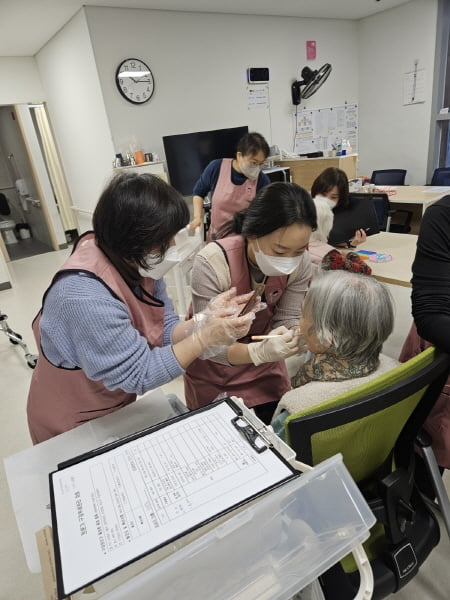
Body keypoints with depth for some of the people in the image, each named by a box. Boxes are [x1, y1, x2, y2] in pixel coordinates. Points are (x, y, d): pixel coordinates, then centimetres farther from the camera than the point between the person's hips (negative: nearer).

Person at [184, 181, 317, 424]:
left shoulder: (300, 263, -20)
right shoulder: (212, 263, -34)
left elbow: (287, 319, -13)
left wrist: (299, 336, -35)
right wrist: (260, 351, -47)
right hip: (213, 371, -3)